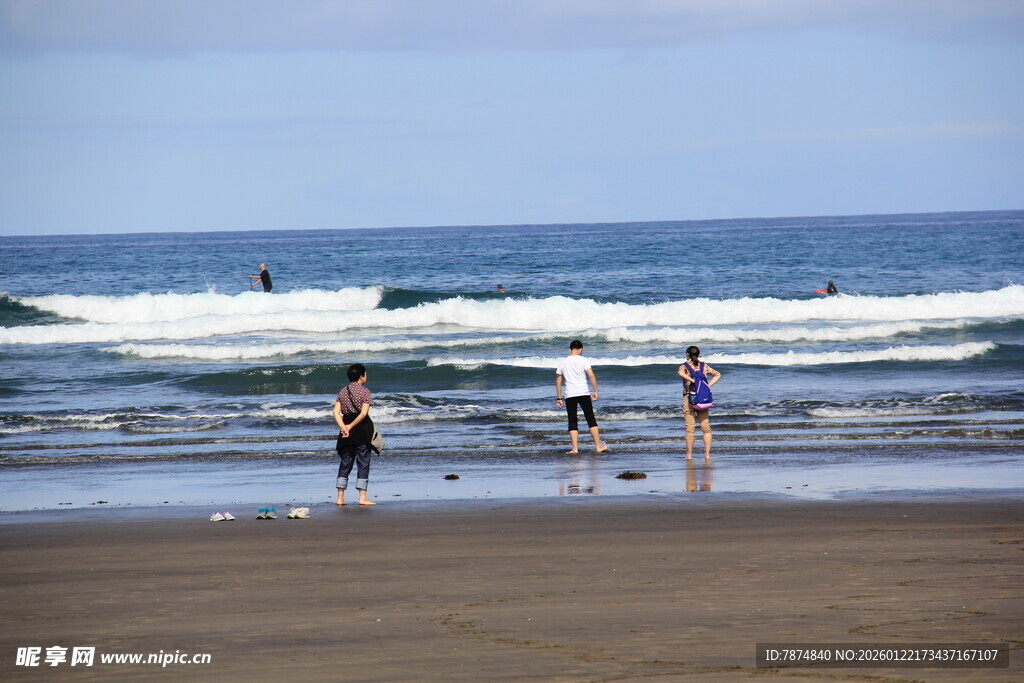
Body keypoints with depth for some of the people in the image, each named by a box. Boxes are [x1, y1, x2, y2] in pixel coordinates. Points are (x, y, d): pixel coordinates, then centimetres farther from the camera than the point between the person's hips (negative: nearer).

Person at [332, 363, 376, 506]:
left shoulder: (342, 392, 9)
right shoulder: (364, 391, -7)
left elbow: (336, 412, -1)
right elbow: (364, 412, -17)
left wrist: (343, 428, -10)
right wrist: (351, 426, -12)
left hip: (347, 431, 5)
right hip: (362, 429, -5)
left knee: (345, 463, 10)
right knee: (363, 463, 0)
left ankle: (340, 498, 6)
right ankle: (362, 497, -4)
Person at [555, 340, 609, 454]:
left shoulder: (563, 362, 10)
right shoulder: (583, 360, 0)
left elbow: (558, 381, 12)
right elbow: (591, 375, -11)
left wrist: (559, 398, 17)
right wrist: (595, 391, -6)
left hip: (569, 395, 2)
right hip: (583, 393, -2)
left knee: (572, 422, 5)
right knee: (591, 420, 5)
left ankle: (575, 448, -2)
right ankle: (598, 446, 4)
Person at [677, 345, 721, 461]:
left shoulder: (685, 366, -2)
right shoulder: (704, 366, 9)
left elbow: (681, 373, -24)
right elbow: (717, 375, 8)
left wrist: (693, 381, -18)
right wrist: (708, 385, -1)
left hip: (689, 398, -3)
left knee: (690, 428, 1)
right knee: (706, 427, 6)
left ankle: (689, 455, 3)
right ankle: (707, 453, 1)